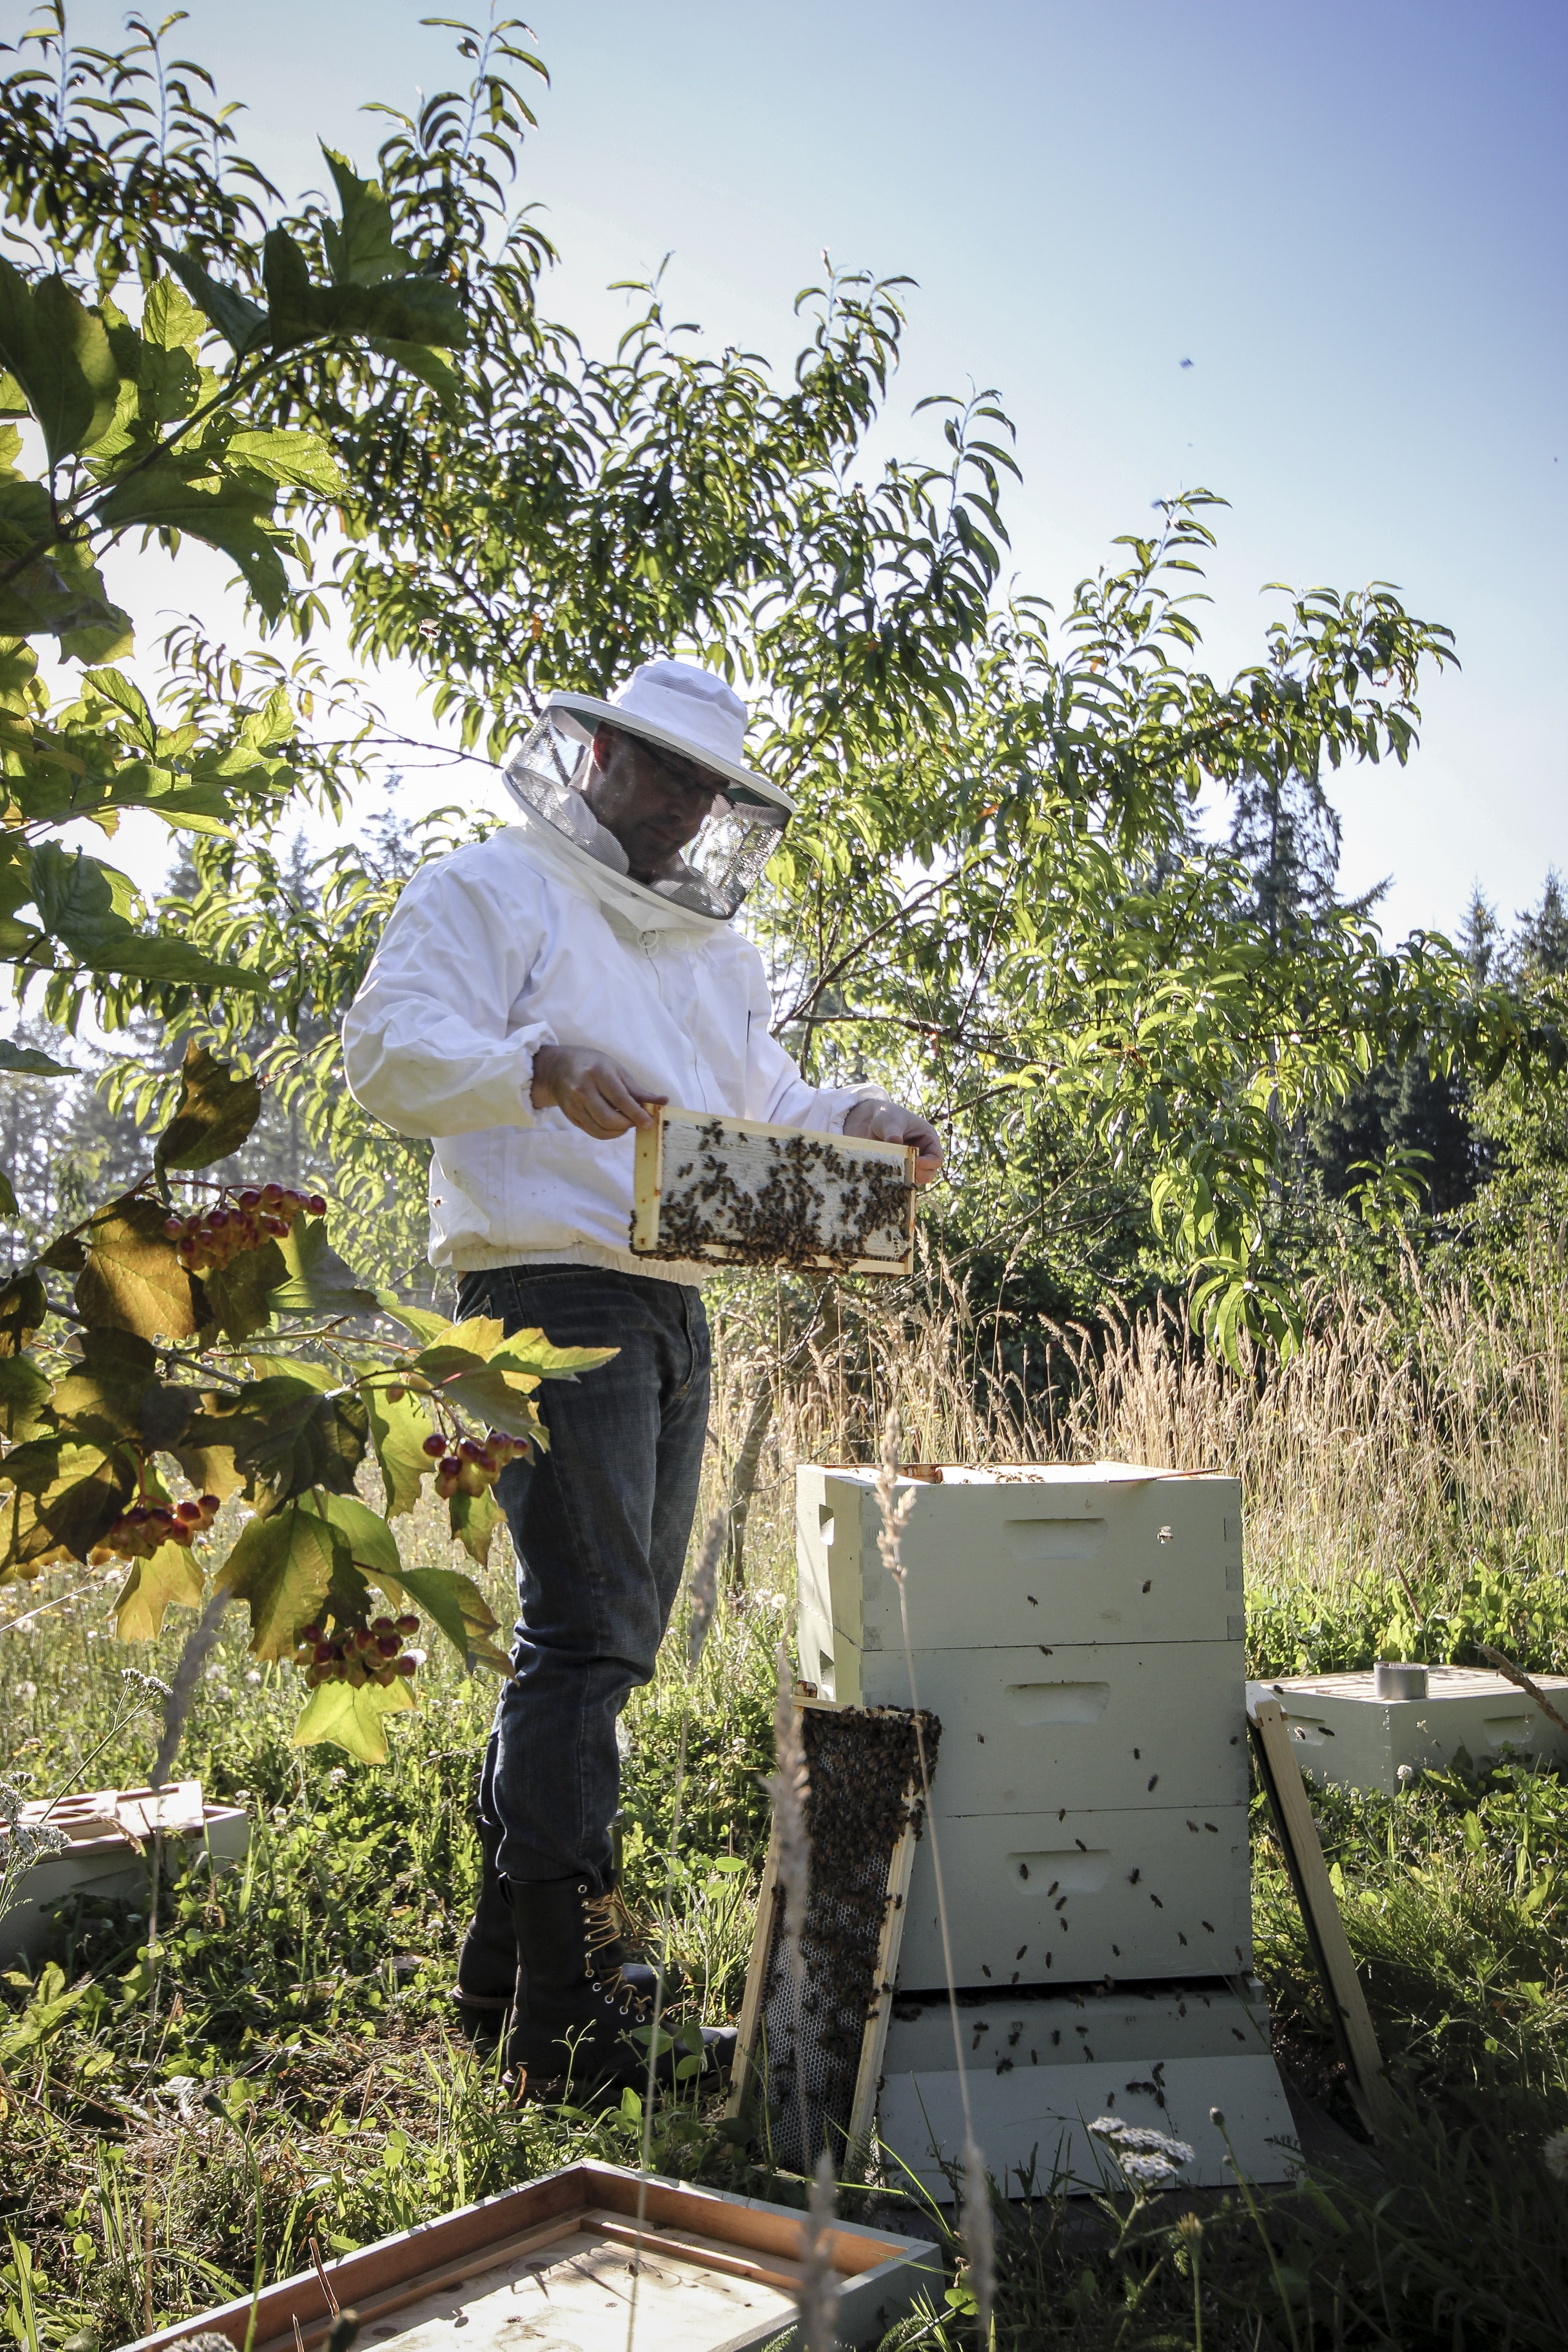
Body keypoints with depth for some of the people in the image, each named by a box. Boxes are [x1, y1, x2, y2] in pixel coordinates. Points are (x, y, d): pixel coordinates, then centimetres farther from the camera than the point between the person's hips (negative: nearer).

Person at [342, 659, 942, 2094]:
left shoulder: (716, 949, 24)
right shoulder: (494, 892, 0)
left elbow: (763, 1102, 24)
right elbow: (390, 1048, -13)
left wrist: (855, 1119, 3)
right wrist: (544, 1069, -30)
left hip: (674, 1308, 9)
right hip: (551, 1296, -8)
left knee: (609, 1634, 12)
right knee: (586, 1635, -12)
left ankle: (508, 1949, 26)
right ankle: (570, 2008, -5)